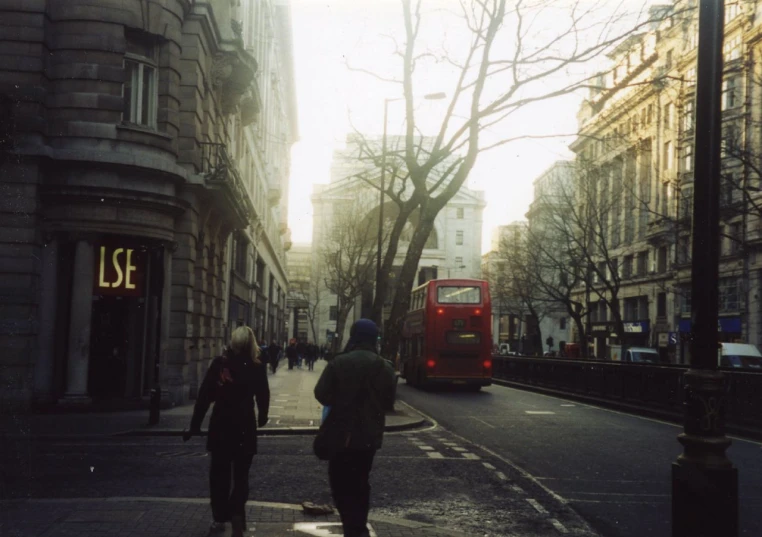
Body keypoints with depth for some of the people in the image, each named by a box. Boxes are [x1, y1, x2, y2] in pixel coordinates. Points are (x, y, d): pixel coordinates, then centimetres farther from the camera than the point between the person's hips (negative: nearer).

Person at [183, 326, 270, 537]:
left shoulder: (219, 363, -3)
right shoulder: (257, 367, -5)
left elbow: (204, 395, -4)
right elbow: (263, 396, -3)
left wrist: (195, 424, 1)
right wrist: (262, 417, 17)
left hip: (220, 424, 1)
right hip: (244, 426, -1)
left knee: (219, 472, 15)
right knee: (240, 473, 9)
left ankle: (220, 517, 17)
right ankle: (236, 513, -12)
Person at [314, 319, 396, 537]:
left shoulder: (338, 363, -12)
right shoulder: (385, 367, -2)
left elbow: (321, 394, -10)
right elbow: (389, 402, 4)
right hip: (370, 436, 4)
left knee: (341, 482, 3)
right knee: (360, 481, 20)